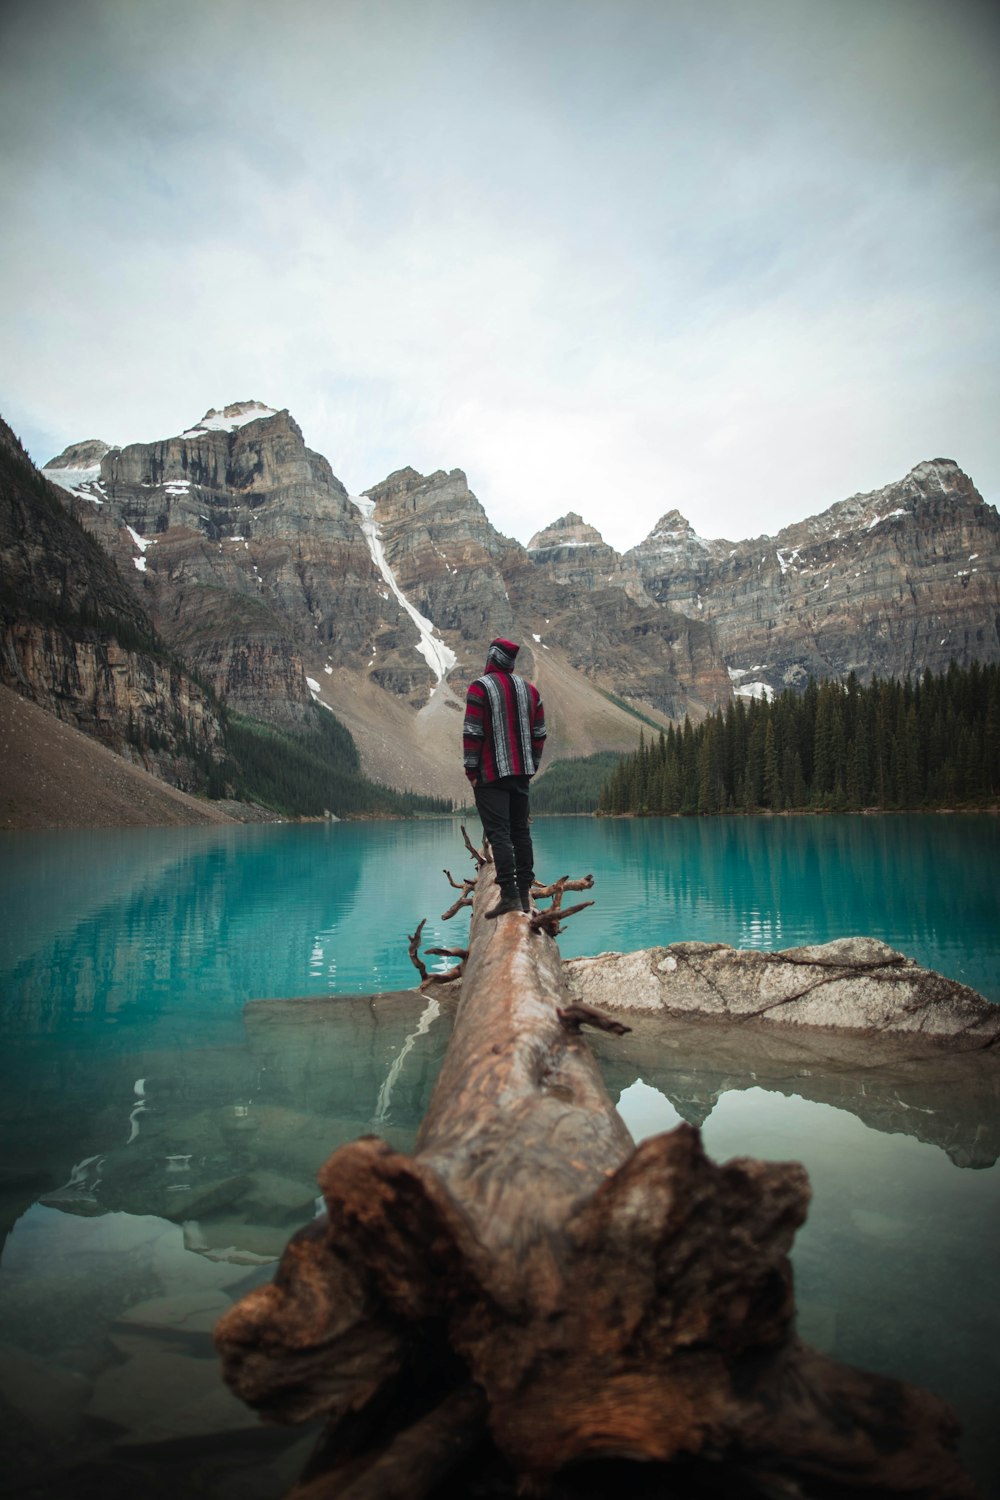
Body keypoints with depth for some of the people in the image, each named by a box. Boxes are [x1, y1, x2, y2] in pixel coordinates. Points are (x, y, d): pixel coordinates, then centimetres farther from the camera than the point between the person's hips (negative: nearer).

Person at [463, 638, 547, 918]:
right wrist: (531, 765, 17)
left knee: (498, 833, -7)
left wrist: (471, 770, -7)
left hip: (491, 774, -6)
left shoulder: (480, 687, -8)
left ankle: (509, 894, -14)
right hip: (522, 773, 6)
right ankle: (524, 894, 16)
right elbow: (539, 733, 11)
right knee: (520, 831, 12)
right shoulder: (529, 689, 11)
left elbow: (472, 732, -14)